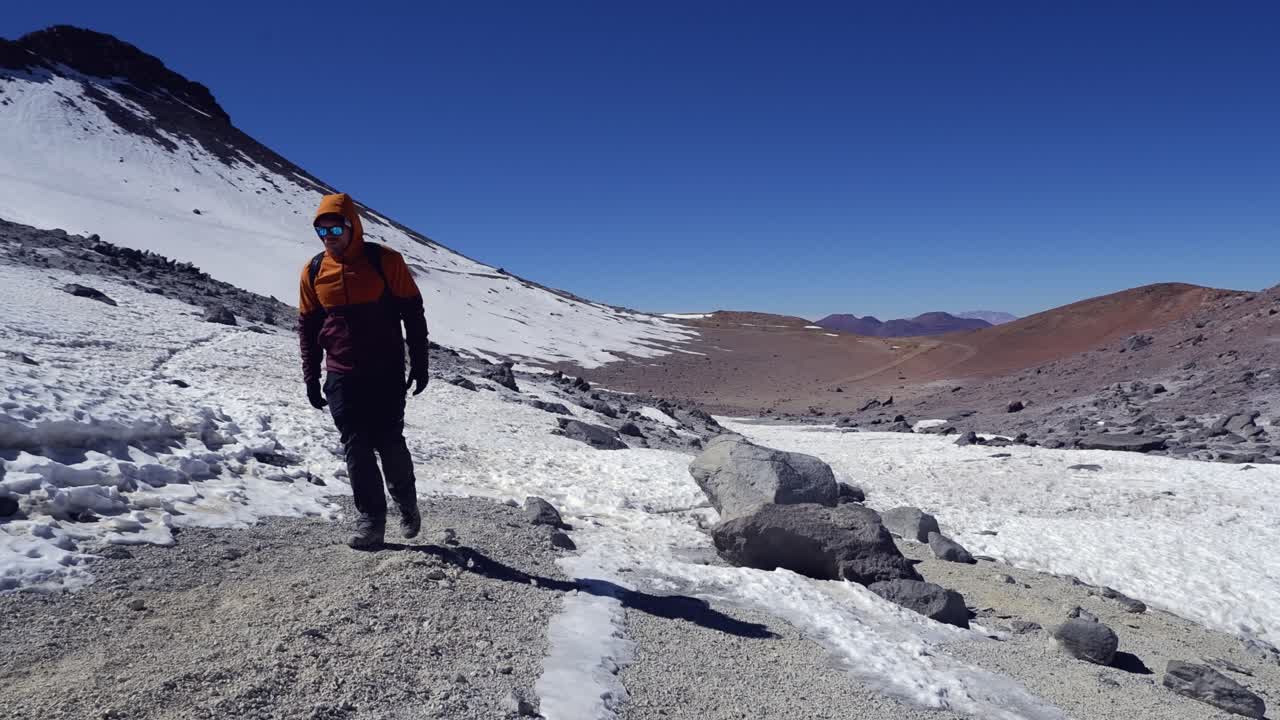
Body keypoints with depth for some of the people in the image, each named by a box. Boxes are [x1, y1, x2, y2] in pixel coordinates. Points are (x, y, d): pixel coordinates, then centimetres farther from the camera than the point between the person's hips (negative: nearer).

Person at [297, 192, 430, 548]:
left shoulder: (385, 261, -7)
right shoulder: (314, 271, 3)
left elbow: (413, 313, -1)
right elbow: (307, 327, 11)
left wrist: (419, 364, -3)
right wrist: (311, 377, 8)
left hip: (387, 373, -3)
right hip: (342, 378, 3)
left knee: (390, 442, -1)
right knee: (356, 449, 1)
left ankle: (406, 502, 24)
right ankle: (370, 520, 10)